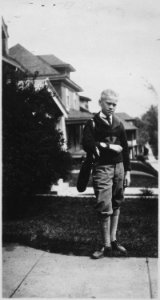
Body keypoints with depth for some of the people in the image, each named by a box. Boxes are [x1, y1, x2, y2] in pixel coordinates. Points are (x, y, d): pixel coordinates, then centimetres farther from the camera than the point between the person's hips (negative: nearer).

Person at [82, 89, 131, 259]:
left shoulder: (118, 124, 12)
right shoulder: (93, 123, -1)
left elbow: (125, 148, 13)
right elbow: (87, 145, -15)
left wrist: (127, 171, 9)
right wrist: (109, 146, -12)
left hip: (119, 167, 5)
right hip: (102, 168, -4)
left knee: (116, 205, 10)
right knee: (105, 208, -6)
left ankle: (113, 240, 22)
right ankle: (106, 246, 4)